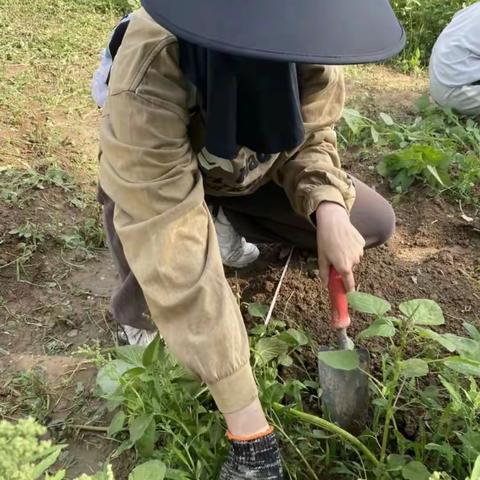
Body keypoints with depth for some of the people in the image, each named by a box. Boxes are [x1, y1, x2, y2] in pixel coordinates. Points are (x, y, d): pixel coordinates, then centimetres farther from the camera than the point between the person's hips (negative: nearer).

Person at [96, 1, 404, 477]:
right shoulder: (145, 83, -42)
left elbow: (311, 136, -10)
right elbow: (178, 268, -43)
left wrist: (328, 209, -32)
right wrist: (248, 427, -40)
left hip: (250, 170, 4)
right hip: (155, 181, -3)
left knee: (375, 225, -4)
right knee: (150, 307, -29)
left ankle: (231, 221, 14)